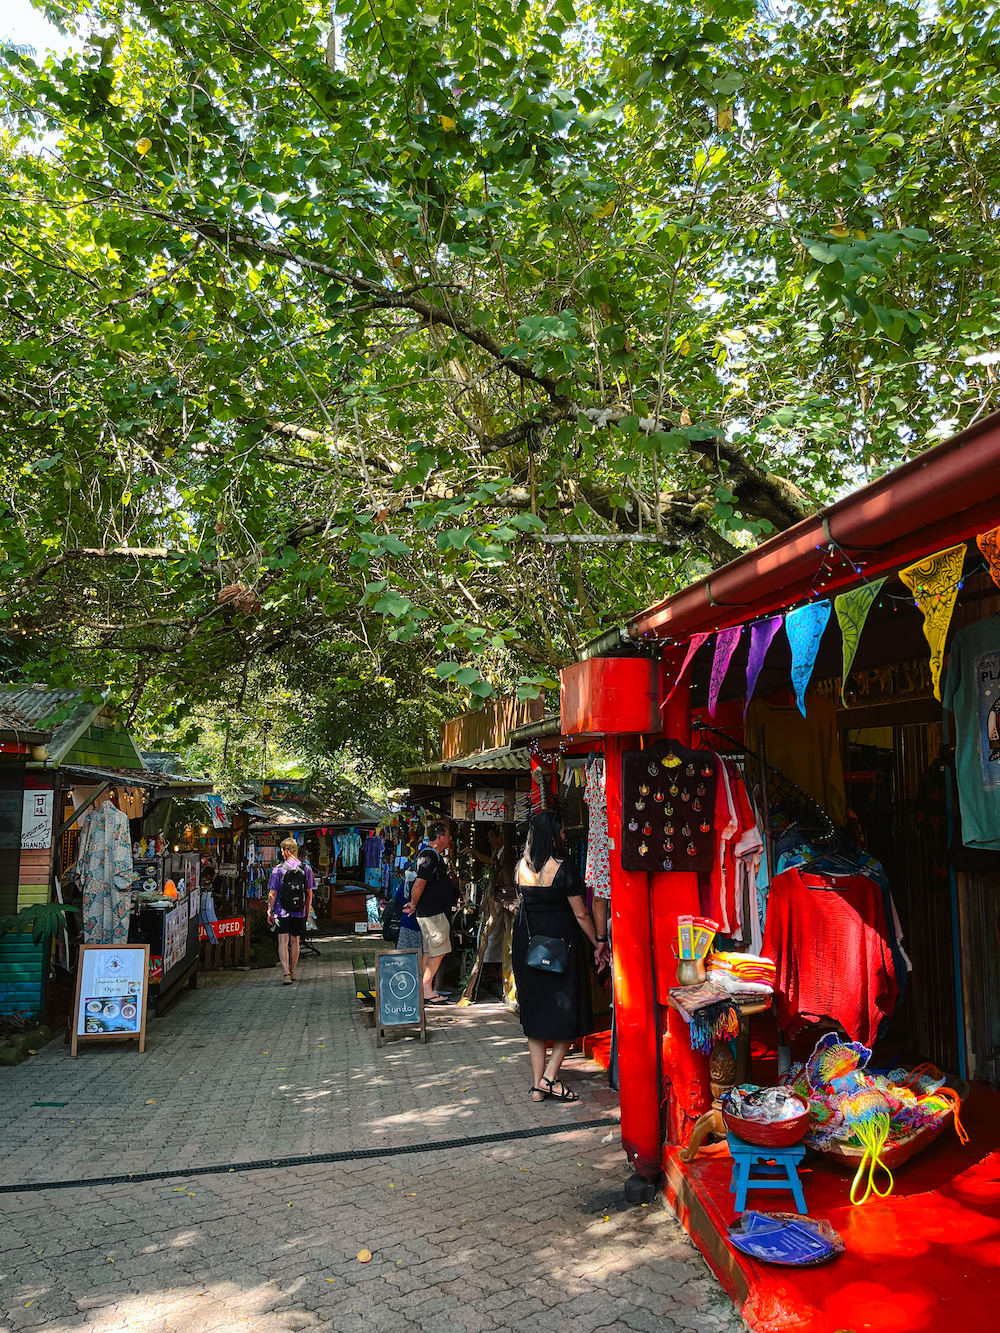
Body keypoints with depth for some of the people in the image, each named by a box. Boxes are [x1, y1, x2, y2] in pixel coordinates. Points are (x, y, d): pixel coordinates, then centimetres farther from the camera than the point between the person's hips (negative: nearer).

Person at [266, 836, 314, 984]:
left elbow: (272, 894, -6)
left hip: (282, 911, -3)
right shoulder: (306, 869, -1)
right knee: (295, 941, 14)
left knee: (283, 941, -2)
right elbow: (309, 894, 5)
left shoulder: (278, 869, -9)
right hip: (300, 912, 3)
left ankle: (286, 972, -17)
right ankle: (292, 972, 26)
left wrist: (269, 912, 4)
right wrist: (307, 912, 15)